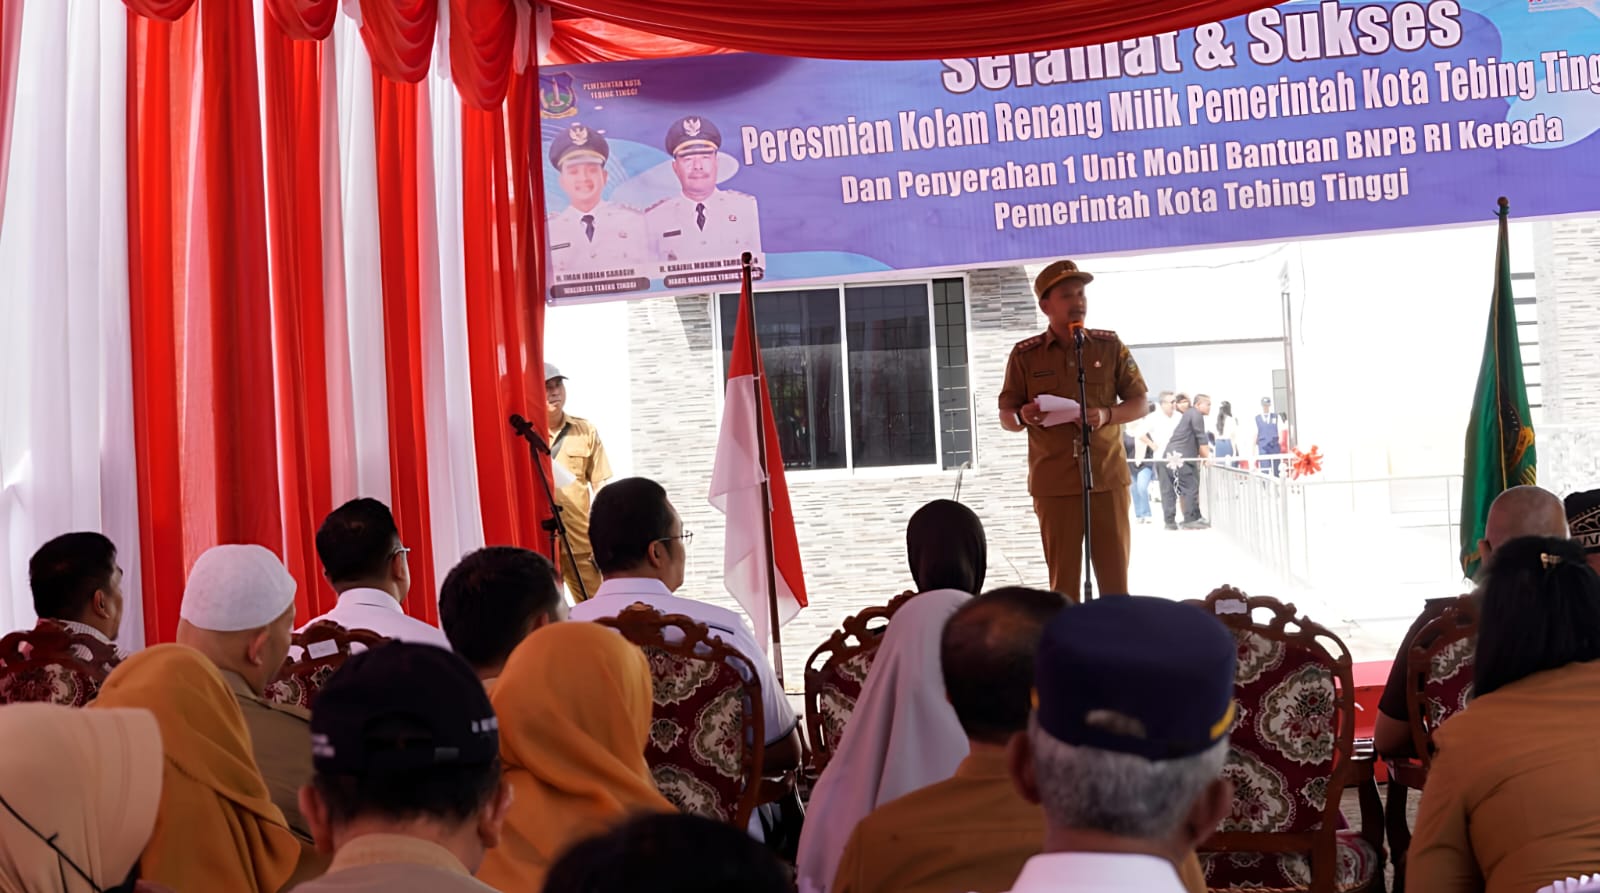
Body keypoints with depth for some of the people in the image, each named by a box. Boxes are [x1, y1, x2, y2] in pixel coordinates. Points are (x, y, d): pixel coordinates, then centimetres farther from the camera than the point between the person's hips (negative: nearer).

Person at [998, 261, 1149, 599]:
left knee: (1115, 575, 2)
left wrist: (1107, 415, -15)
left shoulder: (1110, 346, 5)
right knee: (1063, 576, 2)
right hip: (1054, 482, -1)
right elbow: (1005, 416, 6)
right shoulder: (1024, 355, 2)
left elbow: (1140, 404, 7)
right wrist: (1023, 417, -19)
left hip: (1107, 476, 1)